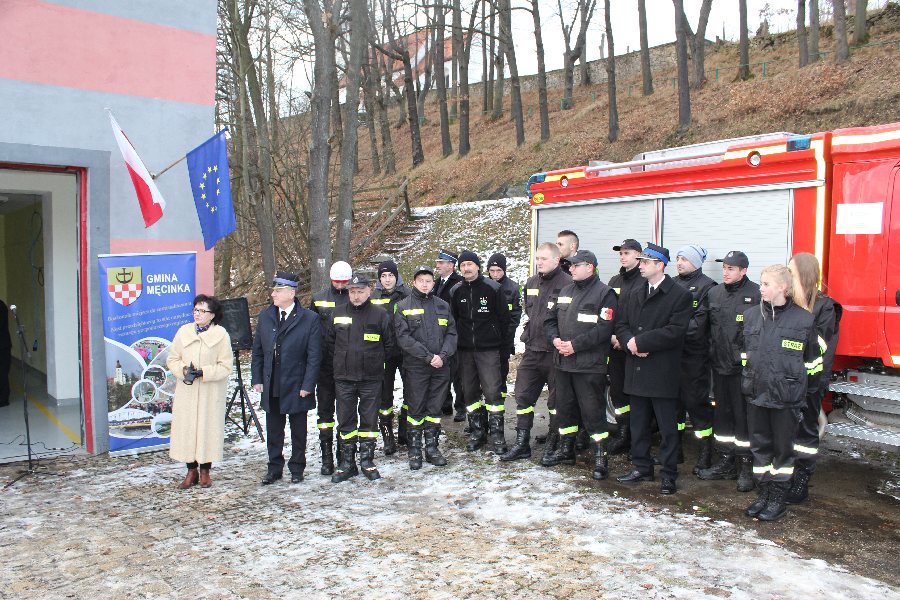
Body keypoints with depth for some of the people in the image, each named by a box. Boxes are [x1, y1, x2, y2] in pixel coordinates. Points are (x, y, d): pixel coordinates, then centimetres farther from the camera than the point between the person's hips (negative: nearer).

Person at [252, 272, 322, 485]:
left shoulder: (309, 319, -9)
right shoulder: (264, 317, 5)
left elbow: (314, 356, -9)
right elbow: (257, 351, 10)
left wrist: (307, 386, -13)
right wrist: (257, 379, 4)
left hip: (296, 387, -3)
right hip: (271, 387, 4)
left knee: (298, 431, 11)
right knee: (273, 430, 13)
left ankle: (297, 468, 26)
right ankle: (274, 468, 27)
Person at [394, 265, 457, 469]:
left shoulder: (442, 305, 11)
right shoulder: (403, 306, -1)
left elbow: (451, 333, 7)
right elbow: (404, 337, -10)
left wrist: (443, 355, -11)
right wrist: (429, 357, -16)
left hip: (441, 366, 3)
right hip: (416, 366, -3)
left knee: (435, 409, 10)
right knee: (416, 409, 3)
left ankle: (432, 448, 21)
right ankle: (414, 451, 13)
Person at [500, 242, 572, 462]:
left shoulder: (567, 284, -13)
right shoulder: (531, 283, 11)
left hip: (555, 353, -7)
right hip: (532, 351, 7)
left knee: (556, 400, 7)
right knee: (523, 396, 8)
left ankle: (553, 444, 21)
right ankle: (521, 444, 17)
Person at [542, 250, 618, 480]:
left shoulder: (604, 293, -8)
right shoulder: (565, 291, 15)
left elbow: (603, 329, -17)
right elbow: (550, 320, 17)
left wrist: (575, 344, -19)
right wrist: (555, 339, -3)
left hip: (589, 365, -7)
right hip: (563, 362, 7)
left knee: (593, 411, -4)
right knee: (564, 407, 16)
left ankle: (601, 457, 7)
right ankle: (566, 450, 30)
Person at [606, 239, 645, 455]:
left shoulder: (645, 281, -6)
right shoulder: (615, 281, 15)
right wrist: (612, 336, -1)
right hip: (616, 348, 6)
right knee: (617, 390, 10)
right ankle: (623, 435, 21)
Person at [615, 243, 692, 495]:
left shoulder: (680, 295, -7)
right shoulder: (634, 296, 15)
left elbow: (675, 331, -17)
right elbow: (621, 325, 11)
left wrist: (640, 342, -17)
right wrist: (630, 342, -10)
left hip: (663, 372, -6)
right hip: (637, 370, 7)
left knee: (667, 426, 2)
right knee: (638, 424, 14)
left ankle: (668, 474, 13)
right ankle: (642, 468, 27)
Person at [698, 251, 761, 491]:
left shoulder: (756, 295, -10)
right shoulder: (714, 293, 9)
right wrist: (711, 352, 11)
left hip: (743, 367, -6)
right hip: (719, 365, 6)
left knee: (744, 416, 0)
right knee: (722, 414, 14)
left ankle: (747, 466, 12)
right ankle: (726, 462, 26)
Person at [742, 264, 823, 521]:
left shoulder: (804, 319, -7)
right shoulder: (751, 315, 5)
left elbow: (813, 361, 0)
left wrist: (809, 392, 3)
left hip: (787, 396, -4)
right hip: (756, 394, 4)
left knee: (783, 448, 7)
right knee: (759, 447, 11)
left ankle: (779, 498, 19)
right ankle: (764, 493, 24)